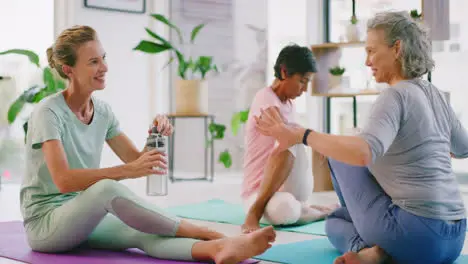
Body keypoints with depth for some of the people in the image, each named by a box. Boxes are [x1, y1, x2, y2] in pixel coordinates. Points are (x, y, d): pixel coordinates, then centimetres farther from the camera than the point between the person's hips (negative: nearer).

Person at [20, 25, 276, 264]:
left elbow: (135, 159, 4)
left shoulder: (102, 110, 5)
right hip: (45, 223, -6)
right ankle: (204, 233, -32)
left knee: (145, 233, -27)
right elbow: (64, 180, -29)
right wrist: (127, 170, -38)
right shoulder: (49, 112, -17)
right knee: (108, 188, -37)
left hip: (85, 217, 6)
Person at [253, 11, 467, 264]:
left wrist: (300, 135, -26)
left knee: (340, 154, 16)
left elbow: (364, 152, -33)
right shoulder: (435, 94, 12)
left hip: (415, 236, -9)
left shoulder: (395, 96, -13)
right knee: (335, 220, 31)